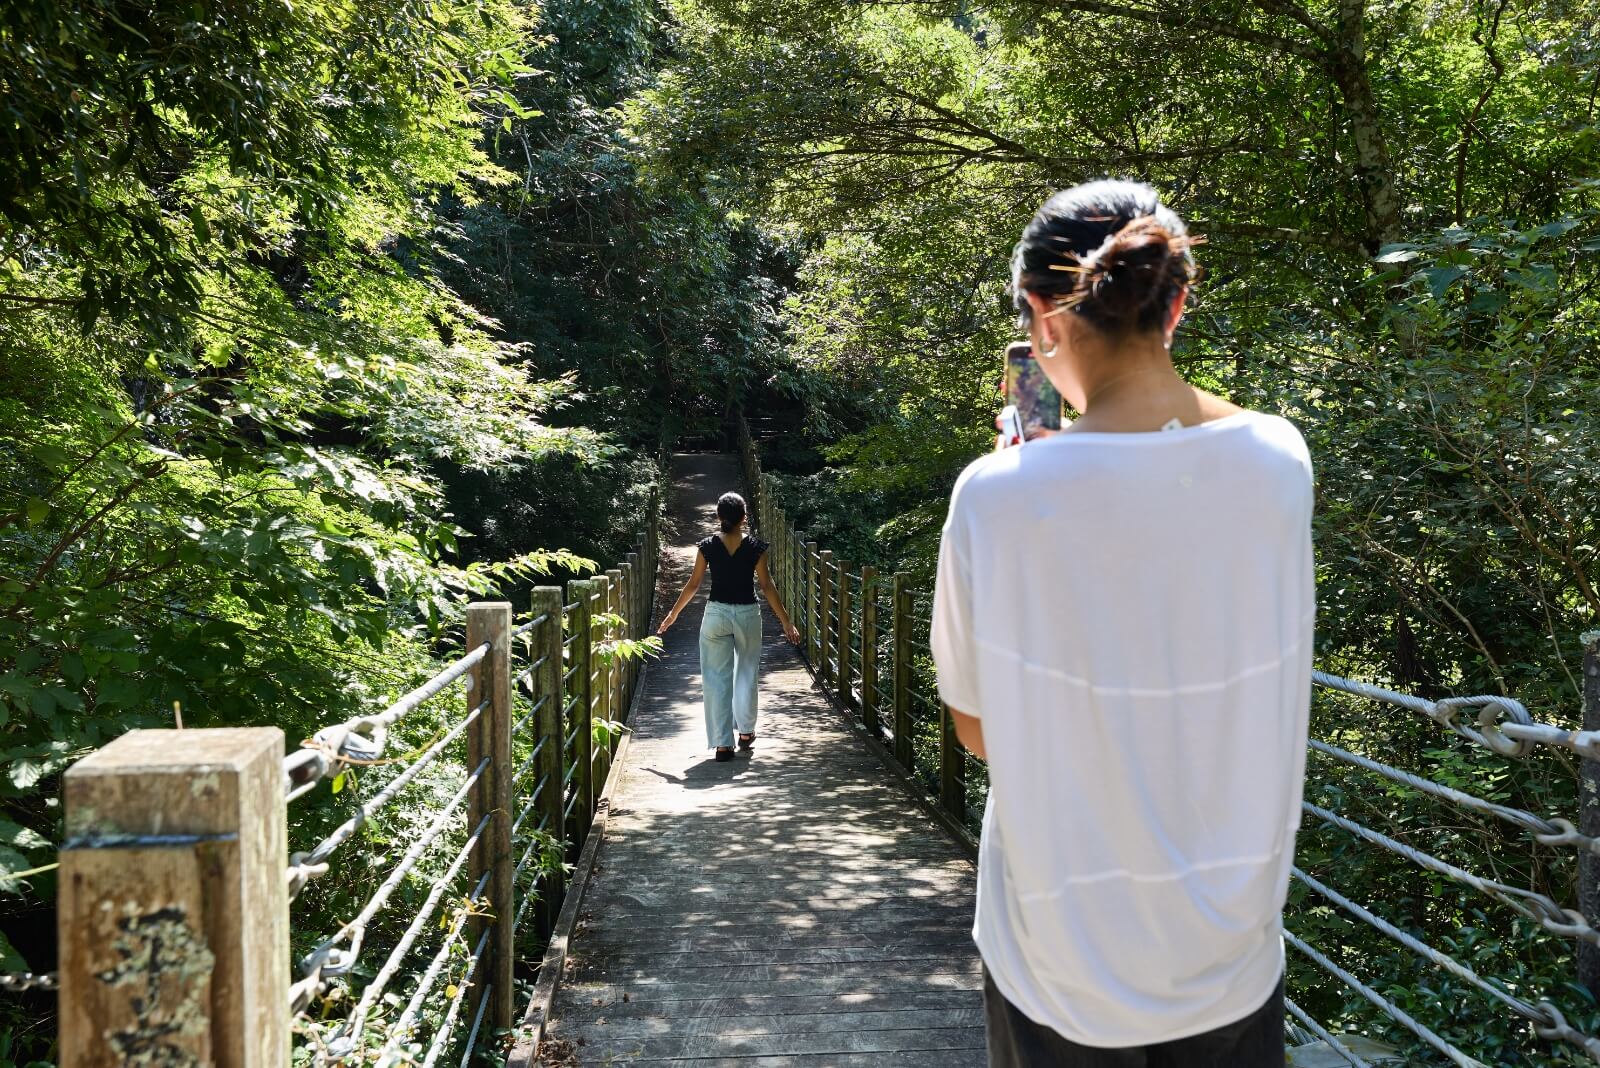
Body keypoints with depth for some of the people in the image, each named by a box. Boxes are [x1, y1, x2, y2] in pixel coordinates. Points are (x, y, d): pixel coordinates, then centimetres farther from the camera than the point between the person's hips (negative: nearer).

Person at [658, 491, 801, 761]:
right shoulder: (755, 546, -5)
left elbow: (693, 584, 1)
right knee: (746, 673, 19)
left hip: (716, 614, 0)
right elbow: (767, 586, -4)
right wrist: (785, 621, 3)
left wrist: (673, 614, 14)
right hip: (747, 614, 0)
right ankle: (746, 732, 27)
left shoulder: (707, 546, -3)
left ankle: (723, 743, 1)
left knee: (717, 678, 4)